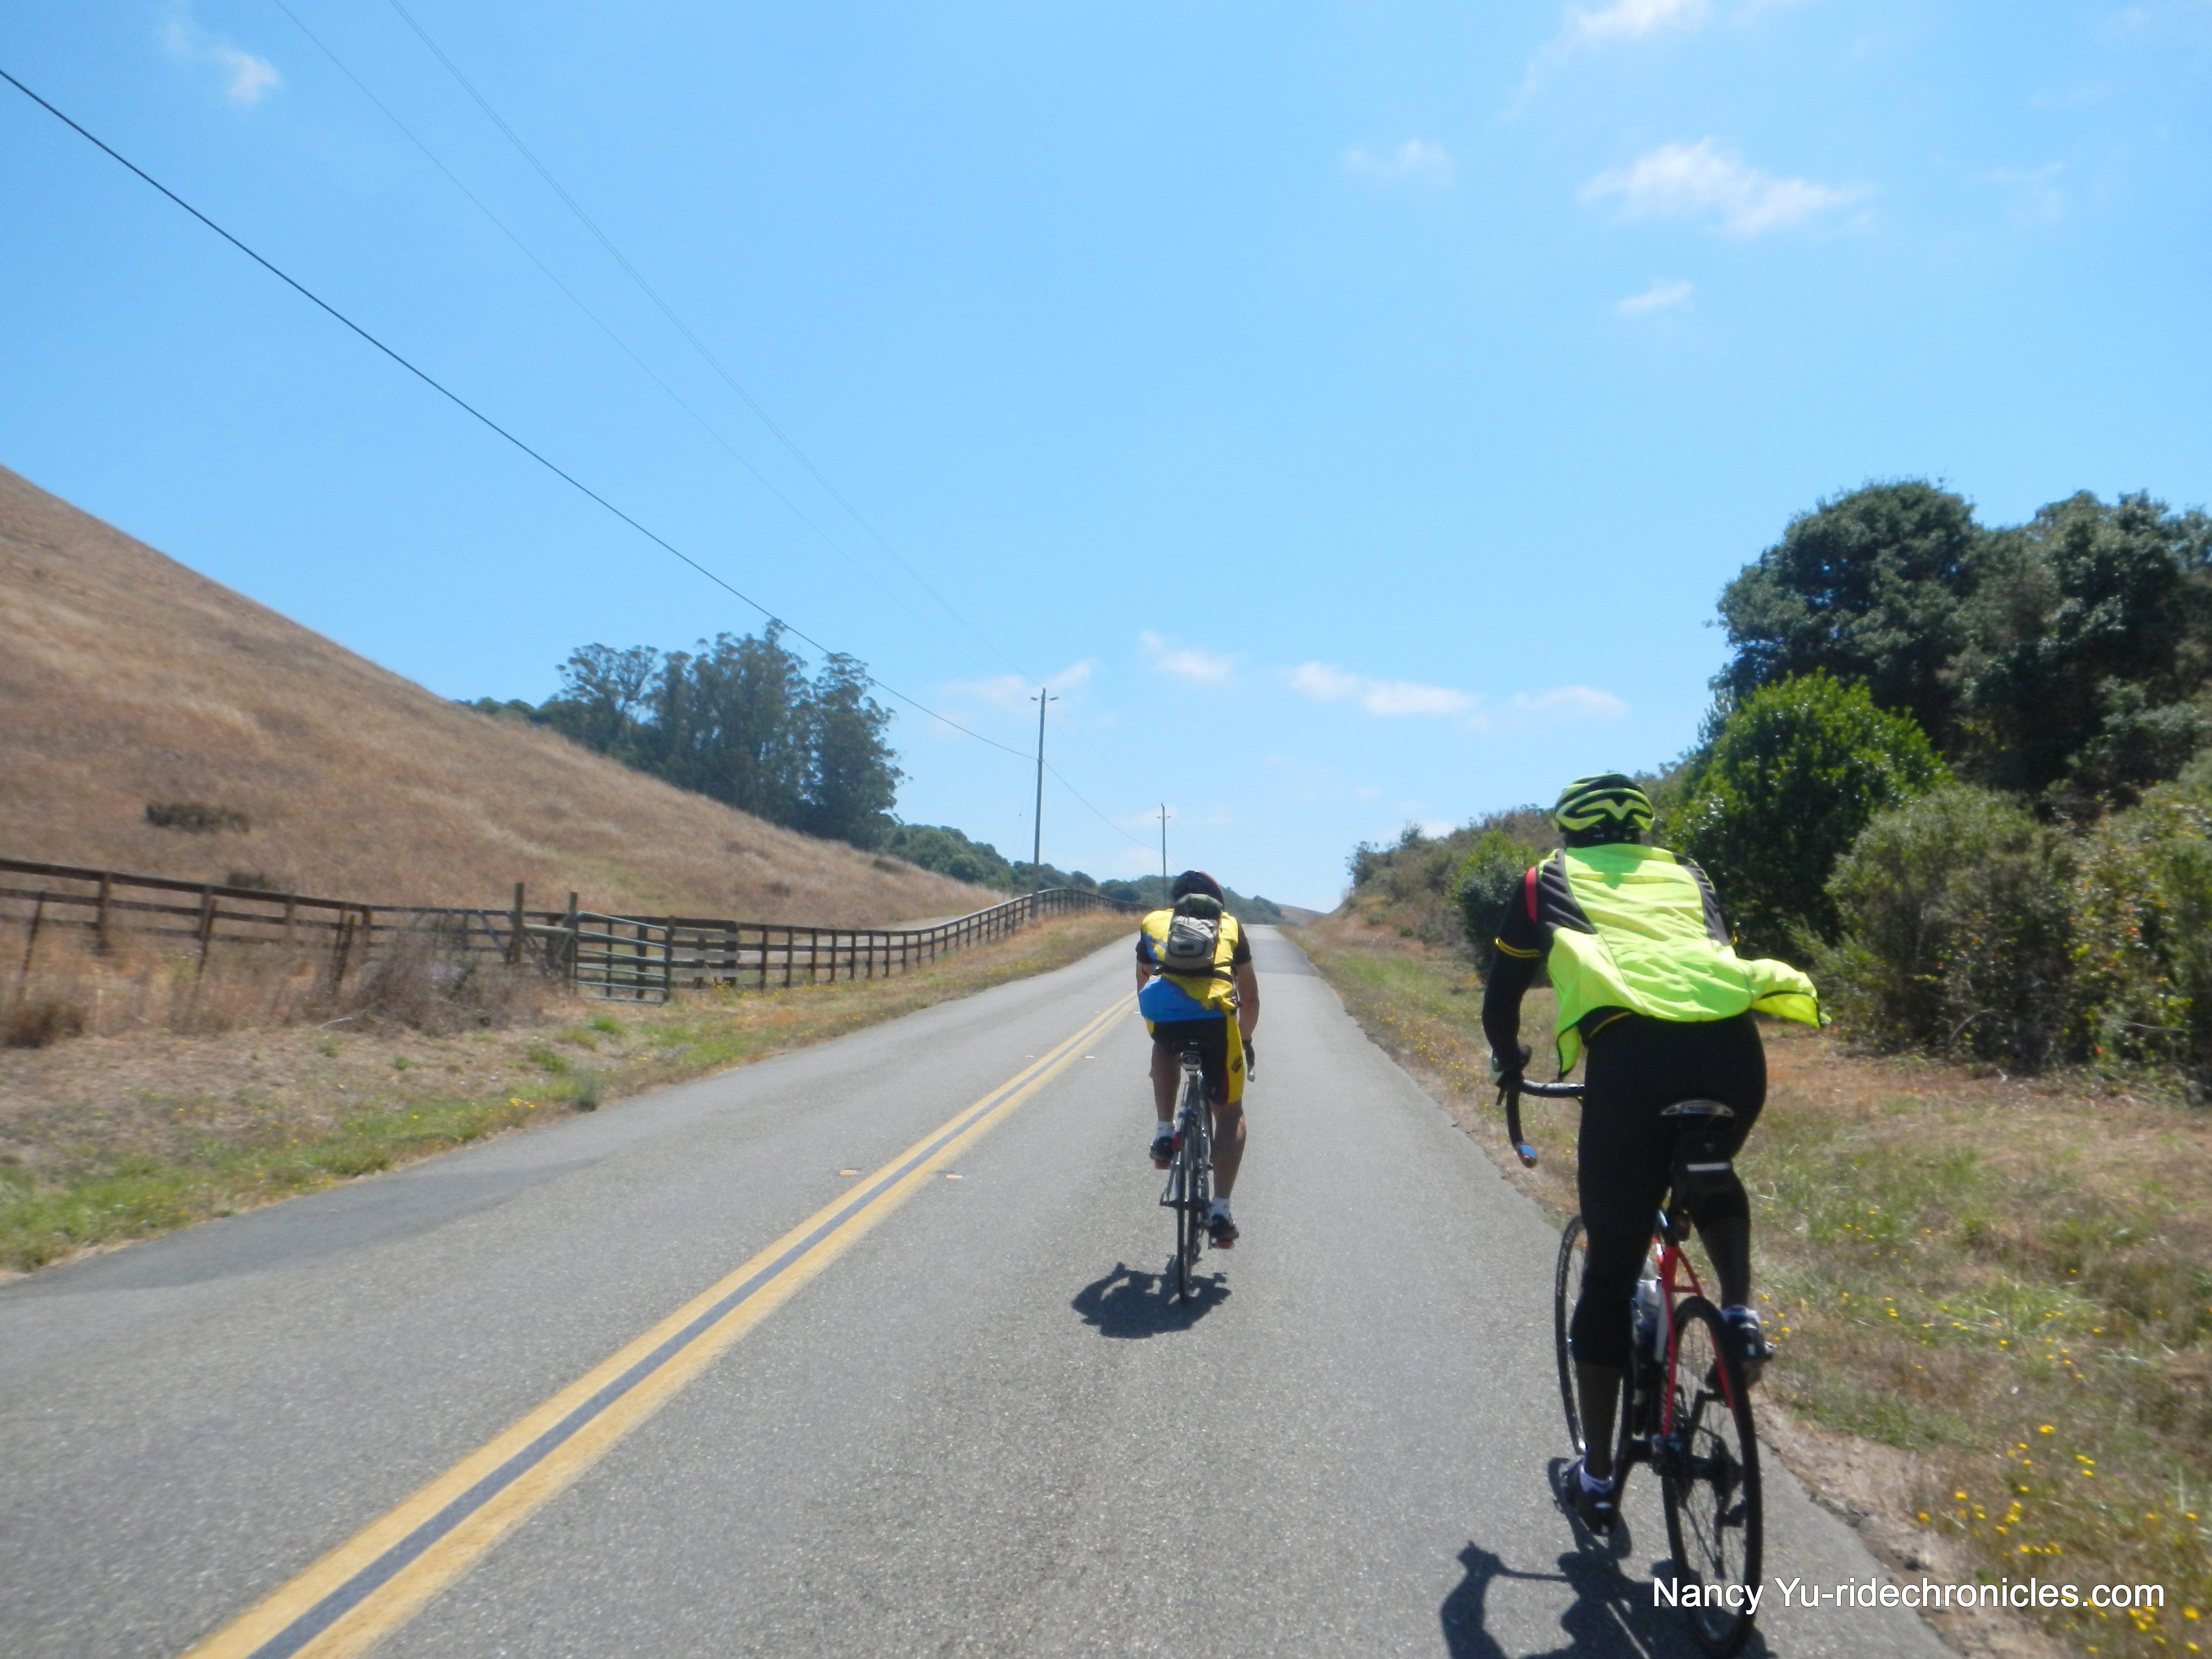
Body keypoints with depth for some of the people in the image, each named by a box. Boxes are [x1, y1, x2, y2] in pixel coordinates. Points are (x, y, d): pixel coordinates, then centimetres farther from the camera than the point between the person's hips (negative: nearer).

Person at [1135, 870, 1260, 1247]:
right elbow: (1250, 998, 37)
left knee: (1166, 1048, 39)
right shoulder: (1230, 927, 31)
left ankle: (1164, 1134, 25)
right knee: (1230, 1114, 18)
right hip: (1215, 1017, 0)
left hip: (1162, 1014, 1)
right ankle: (1220, 1211, 8)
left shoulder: (1153, 923, 31)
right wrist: (1245, 1038, 53)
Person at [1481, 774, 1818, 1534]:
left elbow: (1501, 997, 30)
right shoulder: (1684, 876, 32)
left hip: (1632, 1054, -3)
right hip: (1734, 1046, 3)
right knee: (1713, 1181, 37)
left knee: (1611, 1272, 10)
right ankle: (1740, 1314, 15)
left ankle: (1597, 1474, 18)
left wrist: (1509, 1064, 49)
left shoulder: (1548, 882, 26)